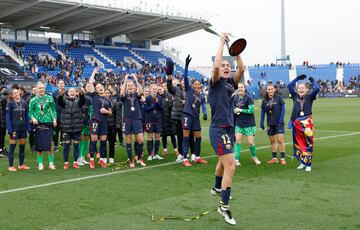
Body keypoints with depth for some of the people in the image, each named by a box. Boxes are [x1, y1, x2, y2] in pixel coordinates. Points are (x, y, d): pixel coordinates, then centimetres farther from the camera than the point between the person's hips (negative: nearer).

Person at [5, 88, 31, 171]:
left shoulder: (24, 103, 7)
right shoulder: (10, 104, -7)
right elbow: (8, 117, -9)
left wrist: (28, 127, 5)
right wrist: (9, 129, -15)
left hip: (23, 128, 5)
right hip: (14, 127, -5)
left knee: (22, 146, 10)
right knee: (12, 146, 0)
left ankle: (21, 164, 21)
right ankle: (11, 166, 7)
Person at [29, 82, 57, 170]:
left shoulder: (49, 98, 4)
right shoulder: (33, 100, 6)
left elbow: (54, 110, 7)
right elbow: (30, 112, 7)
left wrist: (54, 118, -7)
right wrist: (33, 118, -12)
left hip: (48, 123, -1)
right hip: (38, 124, 1)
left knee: (50, 144, -4)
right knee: (39, 146, 4)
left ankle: (51, 163, 8)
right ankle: (40, 164, 15)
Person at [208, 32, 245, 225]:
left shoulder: (231, 83, 11)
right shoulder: (215, 83, -6)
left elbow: (241, 69, -3)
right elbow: (215, 66, -24)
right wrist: (222, 42, -16)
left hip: (229, 128, 8)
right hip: (218, 129, -8)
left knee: (224, 161, 27)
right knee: (230, 165, -17)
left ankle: (217, 188, 51)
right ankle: (224, 207, -13)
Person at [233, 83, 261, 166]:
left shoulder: (248, 98, -10)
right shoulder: (235, 98, 5)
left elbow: (251, 110, -16)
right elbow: (233, 108, 17)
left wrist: (240, 110, -13)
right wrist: (235, 110, -6)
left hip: (249, 124, -4)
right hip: (239, 124, 4)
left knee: (251, 142, 0)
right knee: (238, 141, -4)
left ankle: (254, 156, 26)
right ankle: (236, 159, 0)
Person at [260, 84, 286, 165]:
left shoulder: (279, 97, -6)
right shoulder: (264, 100, 3)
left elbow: (283, 109, -5)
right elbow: (262, 112, 7)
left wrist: (281, 120, -13)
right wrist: (262, 124, 3)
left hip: (278, 123, -4)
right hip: (270, 123, 4)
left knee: (280, 140, -7)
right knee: (272, 141, 10)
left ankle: (282, 158, -1)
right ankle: (274, 158, 20)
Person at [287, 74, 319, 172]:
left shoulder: (309, 97, 5)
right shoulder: (295, 96, 12)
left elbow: (317, 88, -8)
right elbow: (289, 86, 11)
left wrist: (313, 81, 8)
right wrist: (298, 78, 14)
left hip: (307, 123, -3)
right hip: (296, 123, 3)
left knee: (308, 144, -3)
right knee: (299, 144, 9)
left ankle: (308, 164, 4)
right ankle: (302, 162, 22)